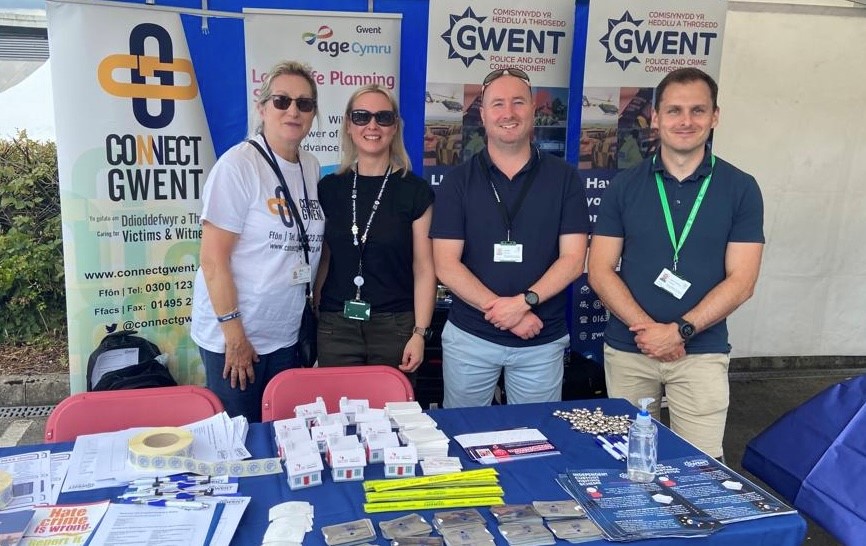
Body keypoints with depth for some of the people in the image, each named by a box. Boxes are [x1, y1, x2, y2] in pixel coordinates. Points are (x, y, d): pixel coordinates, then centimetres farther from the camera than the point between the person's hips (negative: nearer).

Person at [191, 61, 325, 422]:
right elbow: (213, 260, -16)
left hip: (286, 337, 6)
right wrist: (234, 335, -15)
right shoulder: (238, 165, -14)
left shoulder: (311, 167, 6)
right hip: (232, 338, -6)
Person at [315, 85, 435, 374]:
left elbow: (424, 269, -4)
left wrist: (420, 333, -10)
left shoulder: (415, 191, -2)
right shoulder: (329, 188, 5)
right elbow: (323, 260, 10)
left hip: (395, 328, -2)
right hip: (336, 327, 2)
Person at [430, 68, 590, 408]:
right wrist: (503, 312, -15)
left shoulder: (564, 178, 1)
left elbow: (573, 260, -4)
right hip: (469, 337, 0)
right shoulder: (458, 182, 0)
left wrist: (524, 301, -19)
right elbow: (446, 265, -7)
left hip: (543, 341, 0)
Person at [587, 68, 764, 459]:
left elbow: (741, 281, -5)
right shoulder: (625, 186, 2)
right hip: (627, 351, 1)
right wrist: (646, 329, -14)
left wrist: (679, 330, -14)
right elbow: (600, 271, -2)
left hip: (702, 353, -1)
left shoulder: (740, 189, 0)